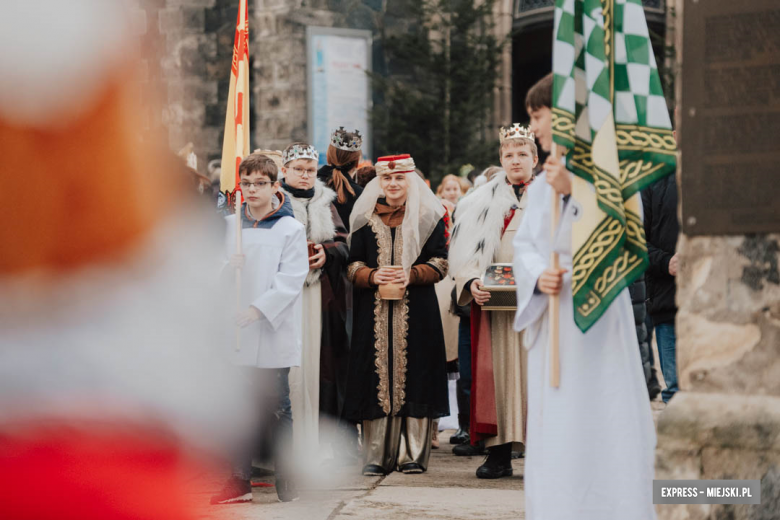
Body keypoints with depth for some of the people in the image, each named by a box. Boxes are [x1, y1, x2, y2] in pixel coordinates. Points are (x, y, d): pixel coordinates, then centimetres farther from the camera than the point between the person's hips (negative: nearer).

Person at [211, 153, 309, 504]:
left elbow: (290, 280, -10)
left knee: (277, 408, 0)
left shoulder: (291, 229, -2)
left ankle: (286, 483, 9)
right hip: (236, 331, 4)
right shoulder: (230, 225, 11)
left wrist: (257, 310, -19)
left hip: (274, 332, -4)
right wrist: (227, 266, -8)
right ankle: (239, 482, 11)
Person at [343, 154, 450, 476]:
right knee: (377, 375, -2)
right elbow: (353, 265, 9)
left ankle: (412, 453, 4)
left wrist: (410, 275, -14)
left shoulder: (428, 217, 6)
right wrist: (373, 276, -11)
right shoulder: (365, 219, 11)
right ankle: (377, 455, 3)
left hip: (416, 313, -1)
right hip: (374, 312, 1)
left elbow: (439, 264, 3)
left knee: (414, 374, -3)